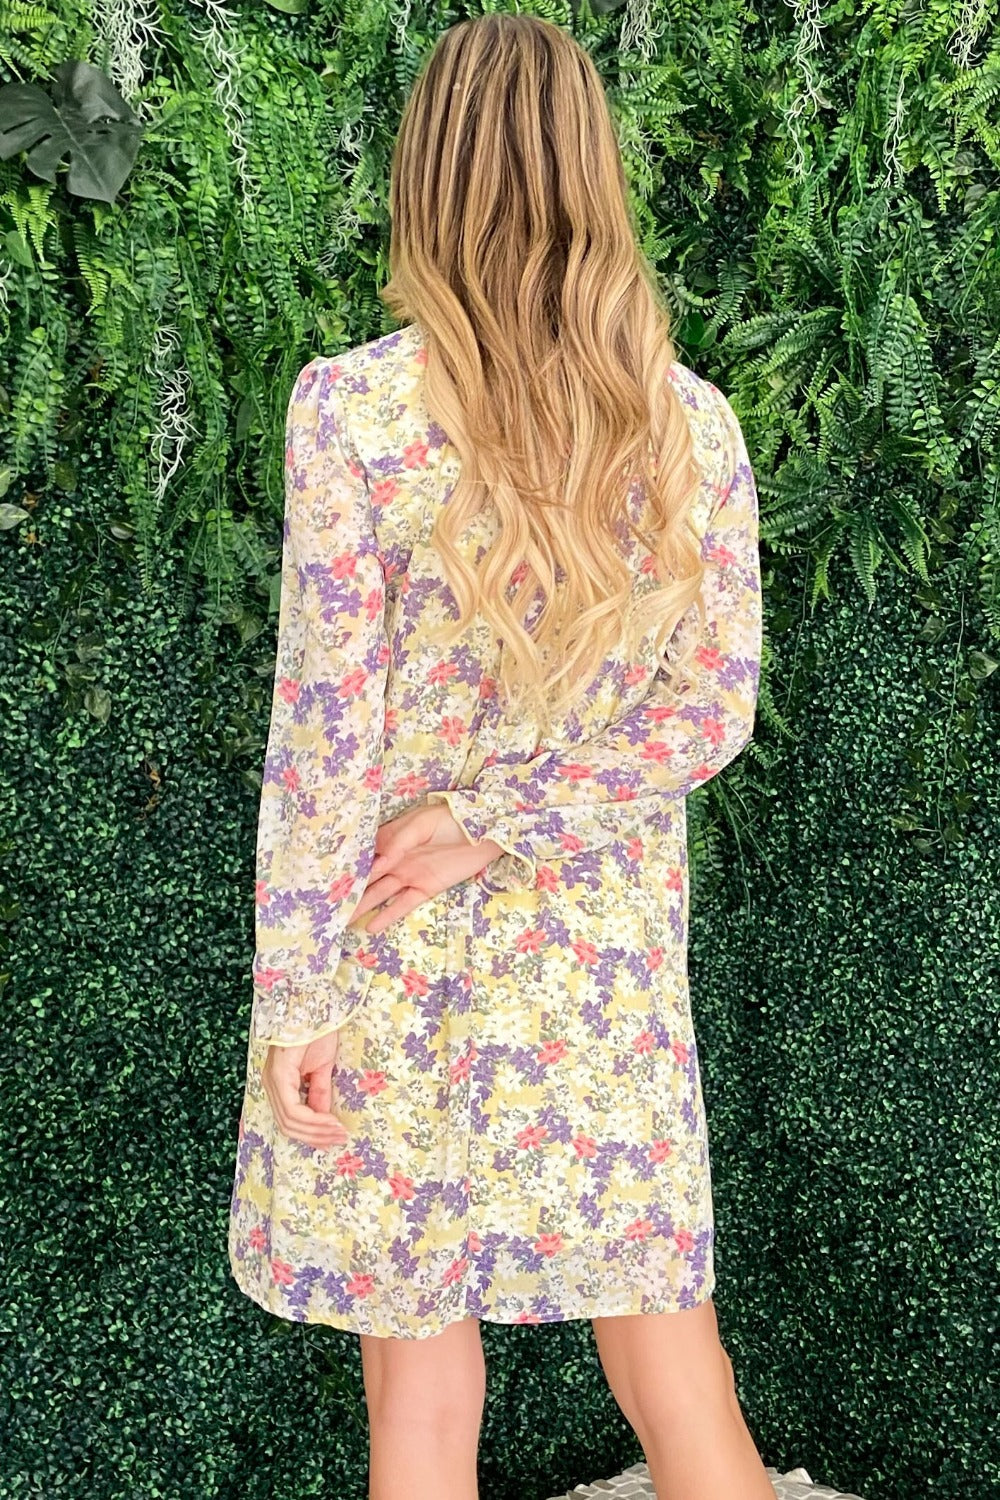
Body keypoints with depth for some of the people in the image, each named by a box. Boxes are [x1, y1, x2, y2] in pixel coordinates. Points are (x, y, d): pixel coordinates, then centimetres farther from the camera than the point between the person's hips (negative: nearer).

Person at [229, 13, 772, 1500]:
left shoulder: (354, 407, -14)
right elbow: (713, 711, -3)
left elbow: (324, 737, -14)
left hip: (399, 944, -3)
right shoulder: (691, 423, -3)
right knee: (657, 1320, 18)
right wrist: (503, 818, -6)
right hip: (610, 950, 3)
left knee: (418, 1367, 13)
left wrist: (291, 1004, -7)